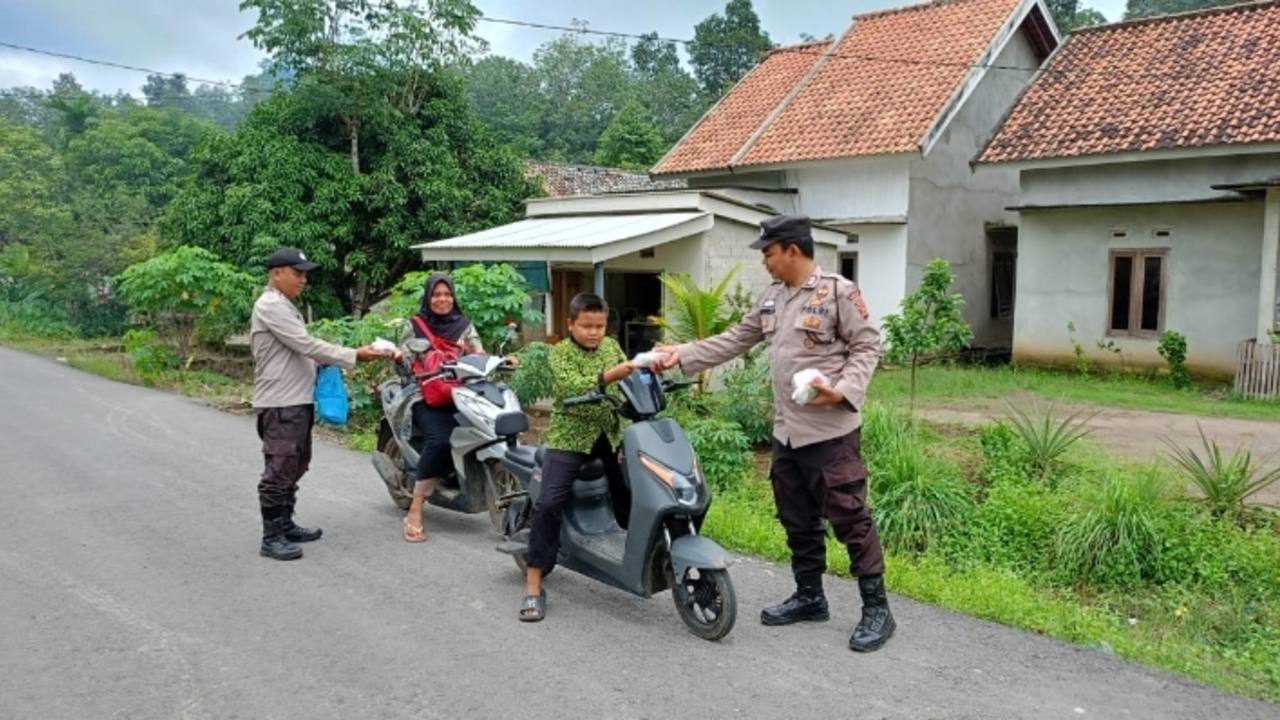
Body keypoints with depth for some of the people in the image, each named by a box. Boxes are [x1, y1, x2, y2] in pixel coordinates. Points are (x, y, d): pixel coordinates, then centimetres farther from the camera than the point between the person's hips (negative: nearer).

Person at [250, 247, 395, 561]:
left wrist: (321, 363, 4)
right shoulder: (271, 306, -14)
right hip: (280, 404, -11)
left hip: (297, 401, 11)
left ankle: (285, 525, 28)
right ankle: (271, 538, -2)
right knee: (279, 471, -8)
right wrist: (354, 356, -20)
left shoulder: (284, 306, 19)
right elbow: (307, 345, -21)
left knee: (295, 467, 18)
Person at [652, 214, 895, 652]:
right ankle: (809, 597, 30)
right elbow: (734, 340, 15)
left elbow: (867, 346, -9)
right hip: (787, 432, 8)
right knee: (798, 521, 16)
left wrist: (844, 391, -23)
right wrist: (681, 355, 10)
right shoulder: (772, 298, 12)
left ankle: (876, 609, 7)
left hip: (831, 432, -8)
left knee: (850, 518, -4)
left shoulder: (839, 292, -10)